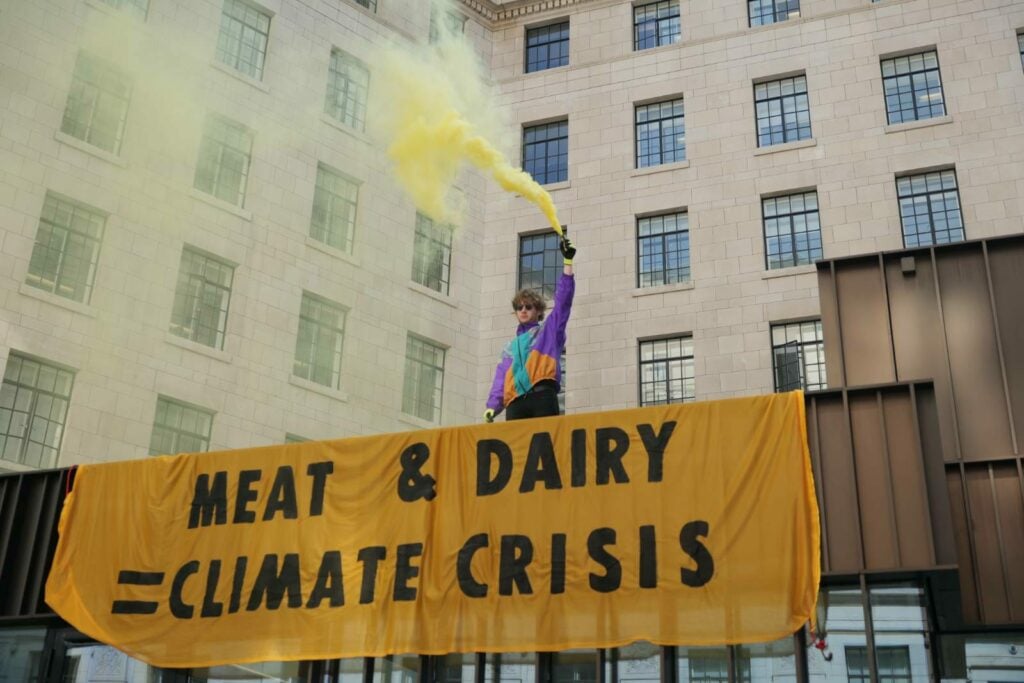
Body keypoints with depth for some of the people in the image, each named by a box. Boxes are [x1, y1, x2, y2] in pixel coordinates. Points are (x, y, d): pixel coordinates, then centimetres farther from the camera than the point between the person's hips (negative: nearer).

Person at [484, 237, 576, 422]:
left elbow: (563, 299, 12)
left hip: (542, 396, -3)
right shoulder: (510, 347, 31)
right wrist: (492, 405, 1)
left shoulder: (549, 330, 22)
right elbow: (500, 379, 20)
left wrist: (567, 261, 4)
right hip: (515, 403, 3)